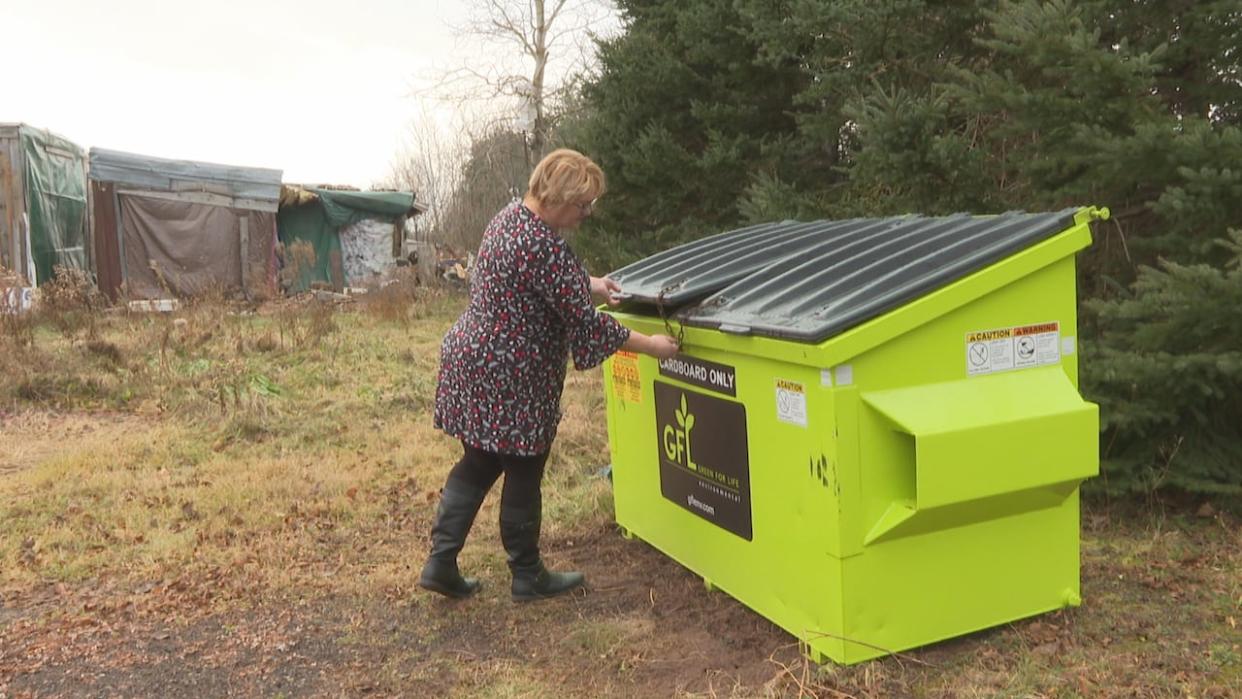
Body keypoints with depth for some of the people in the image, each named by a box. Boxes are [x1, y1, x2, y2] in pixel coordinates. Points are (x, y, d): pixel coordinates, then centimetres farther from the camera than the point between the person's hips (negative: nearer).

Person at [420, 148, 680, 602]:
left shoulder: (511, 216, 8)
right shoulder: (545, 247, -23)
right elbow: (585, 323, -21)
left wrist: (589, 284, 24)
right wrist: (651, 345, -11)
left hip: (472, 360, 9)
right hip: (511, 379, -9)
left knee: (478, 464, 17)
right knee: (523, 477, 7)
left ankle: (441, 563, 20)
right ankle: (528, 576, 23)